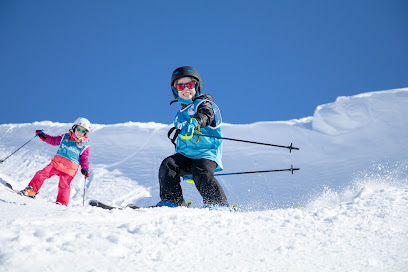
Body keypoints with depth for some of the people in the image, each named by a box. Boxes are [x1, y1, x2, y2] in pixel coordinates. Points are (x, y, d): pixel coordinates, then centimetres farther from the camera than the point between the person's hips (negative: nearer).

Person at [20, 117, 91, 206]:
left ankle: (61, 204, -3)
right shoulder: (65, 137, 13)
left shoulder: (84, 146, 5)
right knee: (42, 174, -9)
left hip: (69, 169, -3)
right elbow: (54, 140, 25)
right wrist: (44, 136, 11)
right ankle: (31, 190, 0)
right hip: (56, 163, 3)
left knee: (64, 185, -13)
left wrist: (85, 169, -8)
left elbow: (84, 159, 8)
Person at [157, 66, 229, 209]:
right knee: (168, 164, -20)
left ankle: (219, 205, -19)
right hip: (185, 156, 6)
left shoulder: (205, 104, 1)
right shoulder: (180, 115, 23)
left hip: (206, 154, -6)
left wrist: (193, 122, -51)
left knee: (201, 174, -32)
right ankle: (171, 201, -13)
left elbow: (205, 114, -27)